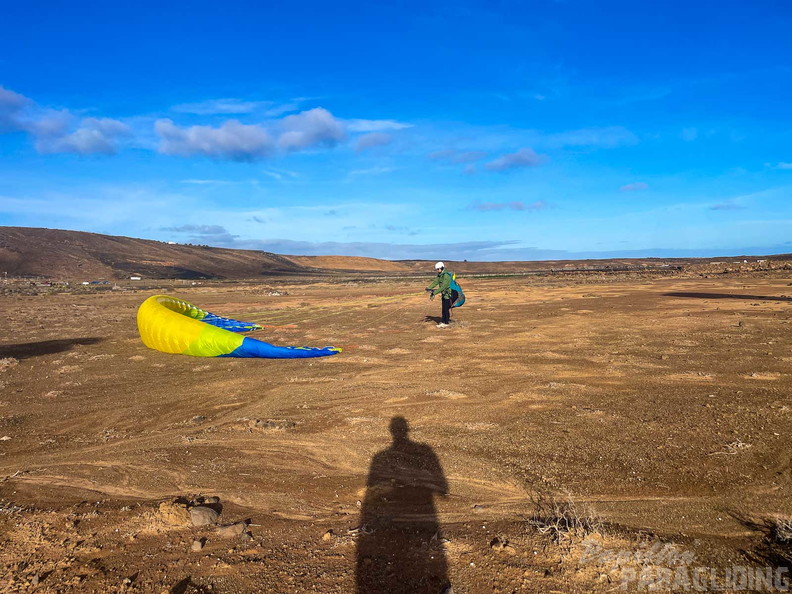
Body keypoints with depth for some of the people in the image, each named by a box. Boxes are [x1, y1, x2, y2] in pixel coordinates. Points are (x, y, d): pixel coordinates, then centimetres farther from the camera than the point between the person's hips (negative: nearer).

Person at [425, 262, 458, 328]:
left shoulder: (446, 276, -23)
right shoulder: (439, 275, 6)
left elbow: (443, 286, -29)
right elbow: (435, 282, 1)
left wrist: (435, 292, -33)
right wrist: (429, 288, -17)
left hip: (448, 293, -9)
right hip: (444, 293, 9)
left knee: (446, 309, -6)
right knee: (443, 309, 11)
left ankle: (446, 323, 1)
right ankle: (442, 322, 16)